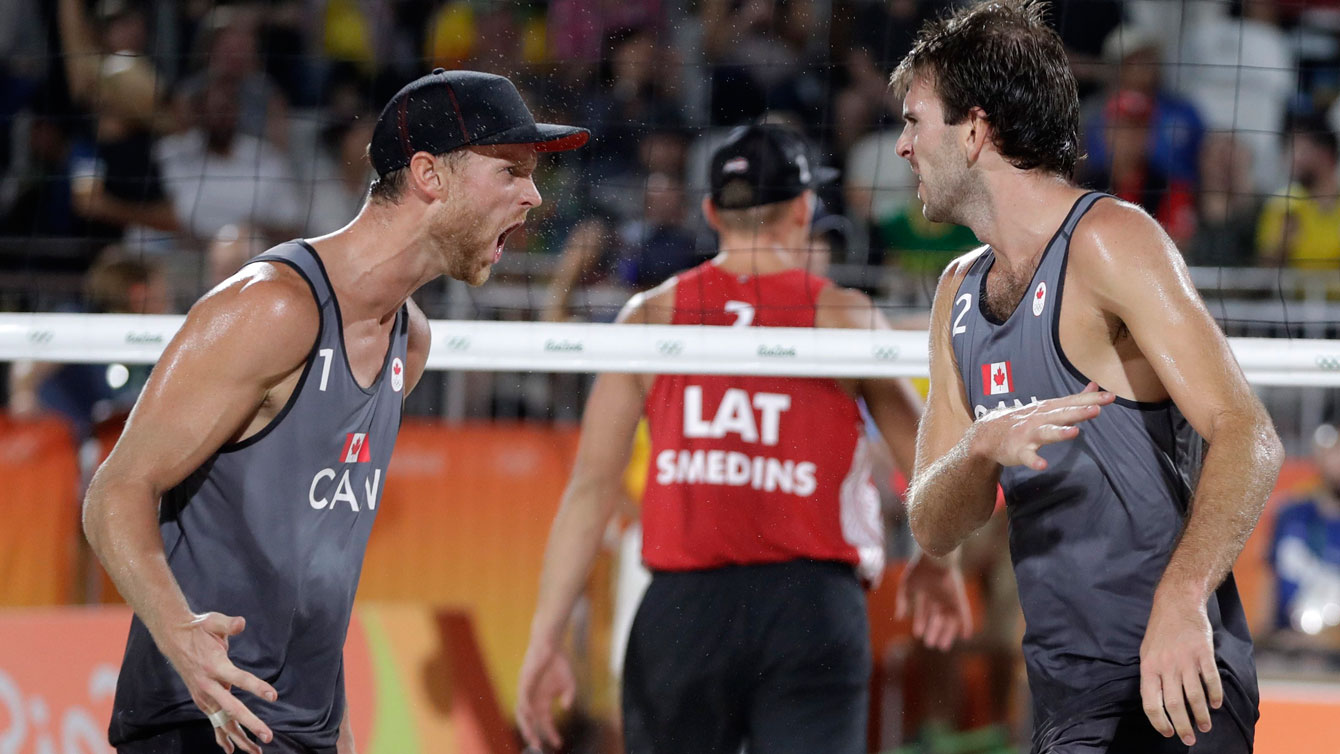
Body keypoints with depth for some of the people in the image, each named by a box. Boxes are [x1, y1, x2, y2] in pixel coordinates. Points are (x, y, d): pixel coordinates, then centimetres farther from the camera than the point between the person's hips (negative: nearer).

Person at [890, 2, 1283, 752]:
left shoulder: (1110, 241, -9)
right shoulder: (961, 290, 15)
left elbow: (1247, 438, -20)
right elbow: (933, 529, 10)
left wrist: (1182, 598, -35)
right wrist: (982, 449, -13)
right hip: (1061, 691, 8)